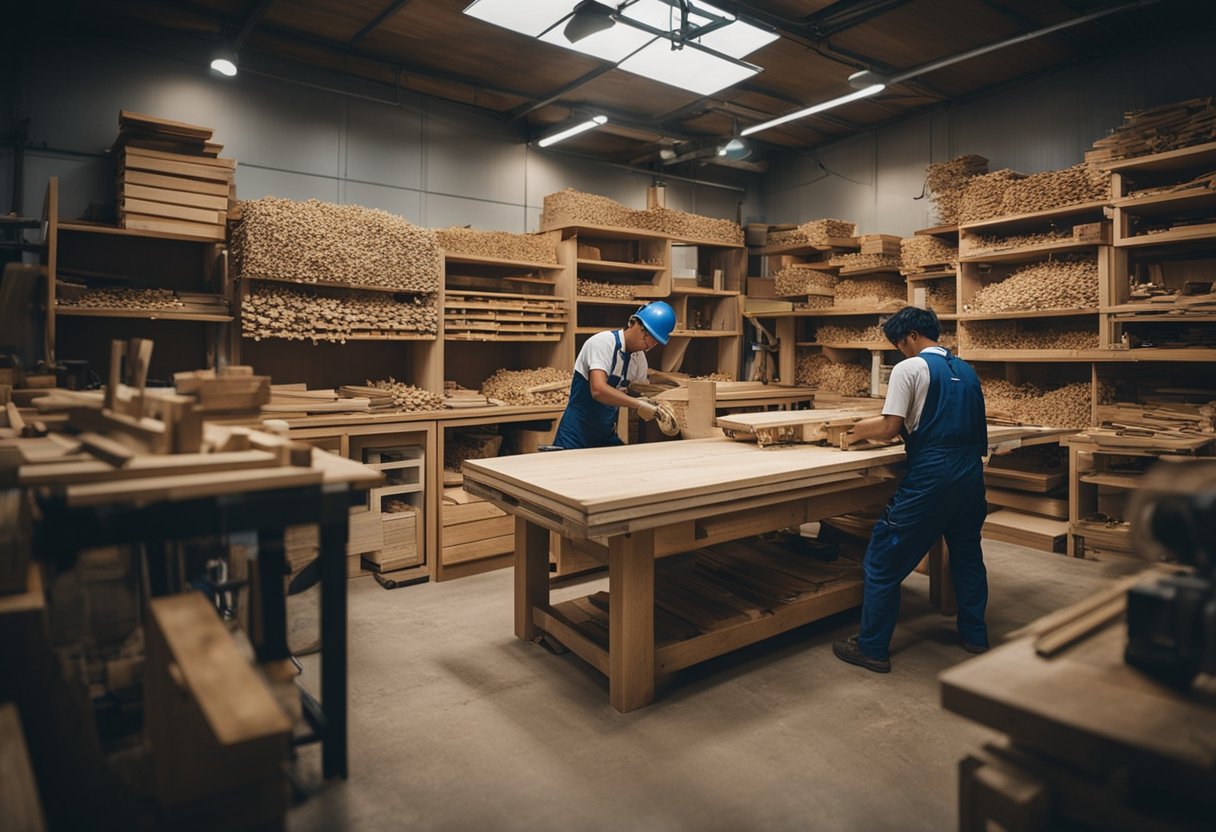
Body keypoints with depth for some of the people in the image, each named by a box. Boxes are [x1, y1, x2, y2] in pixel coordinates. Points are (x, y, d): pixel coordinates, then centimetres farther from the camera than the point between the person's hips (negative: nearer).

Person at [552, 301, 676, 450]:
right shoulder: (604, 342, -17)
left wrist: (655, 408, -7)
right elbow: (598, 390, -31)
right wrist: (638, 405, -30)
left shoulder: (640, 358, 4)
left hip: (608, 436, 7)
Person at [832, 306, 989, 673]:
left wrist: (858, 430, 5)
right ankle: (975, 634, 35)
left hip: (930, 478, -8)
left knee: (883, 560, 1)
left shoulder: (910, 368, -7)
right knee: (968, 554, 23)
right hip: (971, 474, 8)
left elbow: (890, 427, -12)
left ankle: (872, 648, 7)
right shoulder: (966, 371, 15)